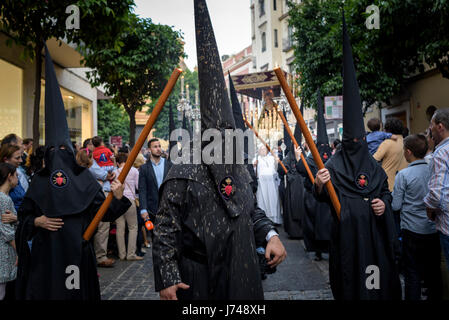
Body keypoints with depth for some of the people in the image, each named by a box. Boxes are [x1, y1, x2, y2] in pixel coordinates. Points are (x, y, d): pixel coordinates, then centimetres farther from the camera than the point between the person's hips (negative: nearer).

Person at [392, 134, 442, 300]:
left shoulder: (404, 174, -14)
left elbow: (395, 206, -11)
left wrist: (391, 195, 7)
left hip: (413, 231, -4)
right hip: (434, 230, 4)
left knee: (412, 274, 5)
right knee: (434, 271, 16)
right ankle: (435, 295, 27)